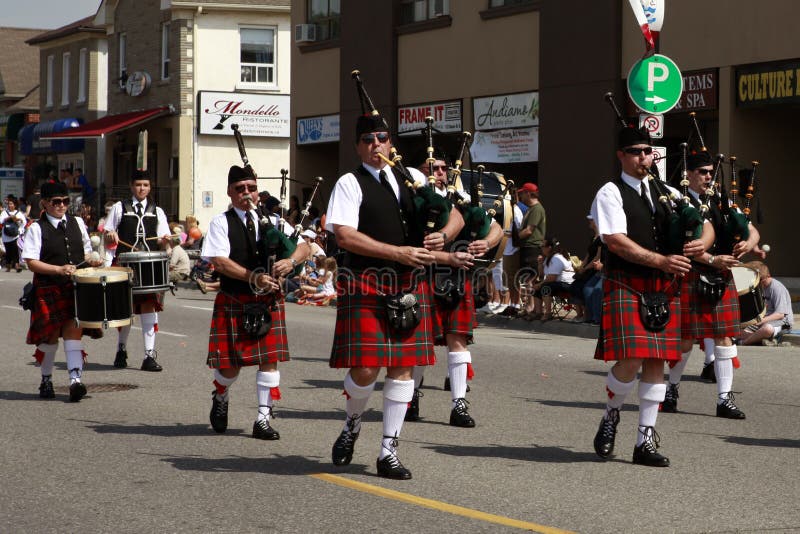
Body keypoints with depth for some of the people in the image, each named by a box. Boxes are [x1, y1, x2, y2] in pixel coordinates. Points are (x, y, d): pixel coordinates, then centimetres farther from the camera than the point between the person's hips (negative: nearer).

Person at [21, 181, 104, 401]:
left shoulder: (77, 223, 11)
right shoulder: (37, 228, -4)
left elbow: (85, 251, 22)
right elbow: (31, 262, -10)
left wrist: (91, 260, -1)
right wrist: (59, 269, -20)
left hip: (76, 288, 3)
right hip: (48, 290, -2)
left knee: (73, 331, -9)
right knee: (50, 336, 4)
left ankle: (76, 379, -18)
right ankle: (46, 380, 23)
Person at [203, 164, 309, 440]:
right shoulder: (221, 222, -1)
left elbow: (304, 245, 4)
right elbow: (219, 261, -13)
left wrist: (291, 260, -18)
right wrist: (253, 277, -23)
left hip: (268, 302, 3)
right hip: (233, 302, -3)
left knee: (269, 359, -3)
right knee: (231, 363, 2)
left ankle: (263, 419, 5)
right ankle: (220, 399, 35)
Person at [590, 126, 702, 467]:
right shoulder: (610, 194, -2)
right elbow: (616, 241, -14)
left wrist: (698, 245, -4)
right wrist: (661, 261, -21)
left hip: (662, 290, 6)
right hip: (626, 287, -6)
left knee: (657, 362, 3)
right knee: (630, 361, -15)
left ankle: (646, 441, 8)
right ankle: (610, 416, 15)